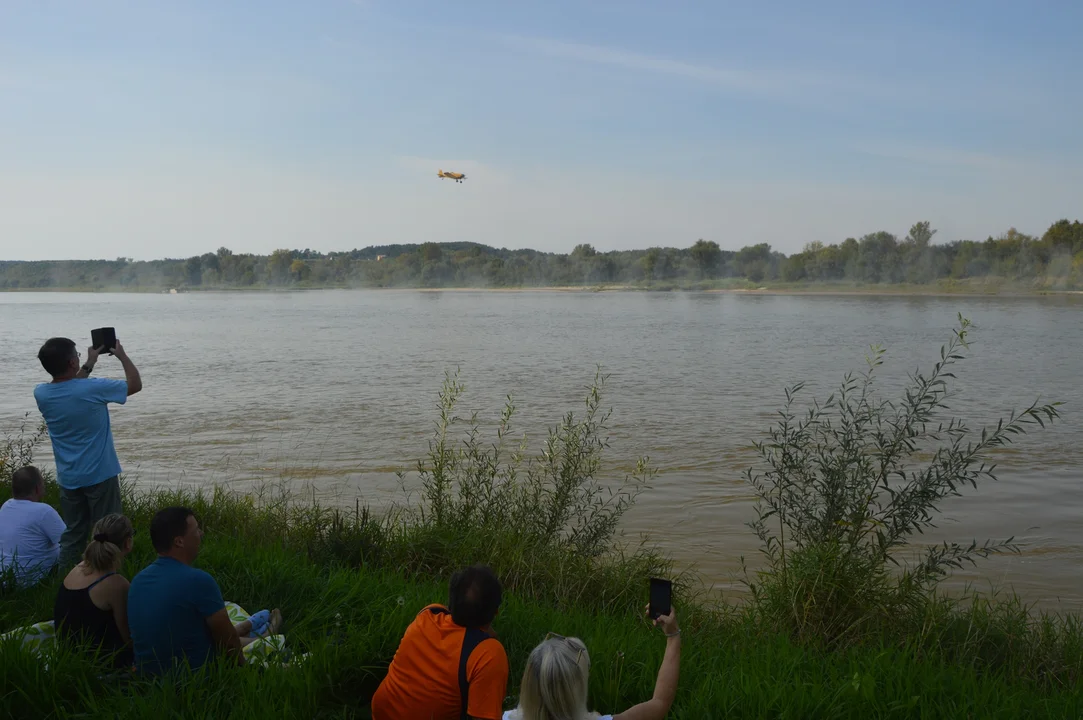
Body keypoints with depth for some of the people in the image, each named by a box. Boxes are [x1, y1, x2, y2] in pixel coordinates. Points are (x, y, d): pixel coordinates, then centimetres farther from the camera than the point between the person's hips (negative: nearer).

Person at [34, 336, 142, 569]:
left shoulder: (41, 393, -5)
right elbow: (135, 384, -6)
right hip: (99, 475, -5)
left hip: (68, 478, 5)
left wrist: (89, 364, 20)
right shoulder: (92, 388, -21)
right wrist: (122, 355, 6)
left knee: (73, 533, 16)